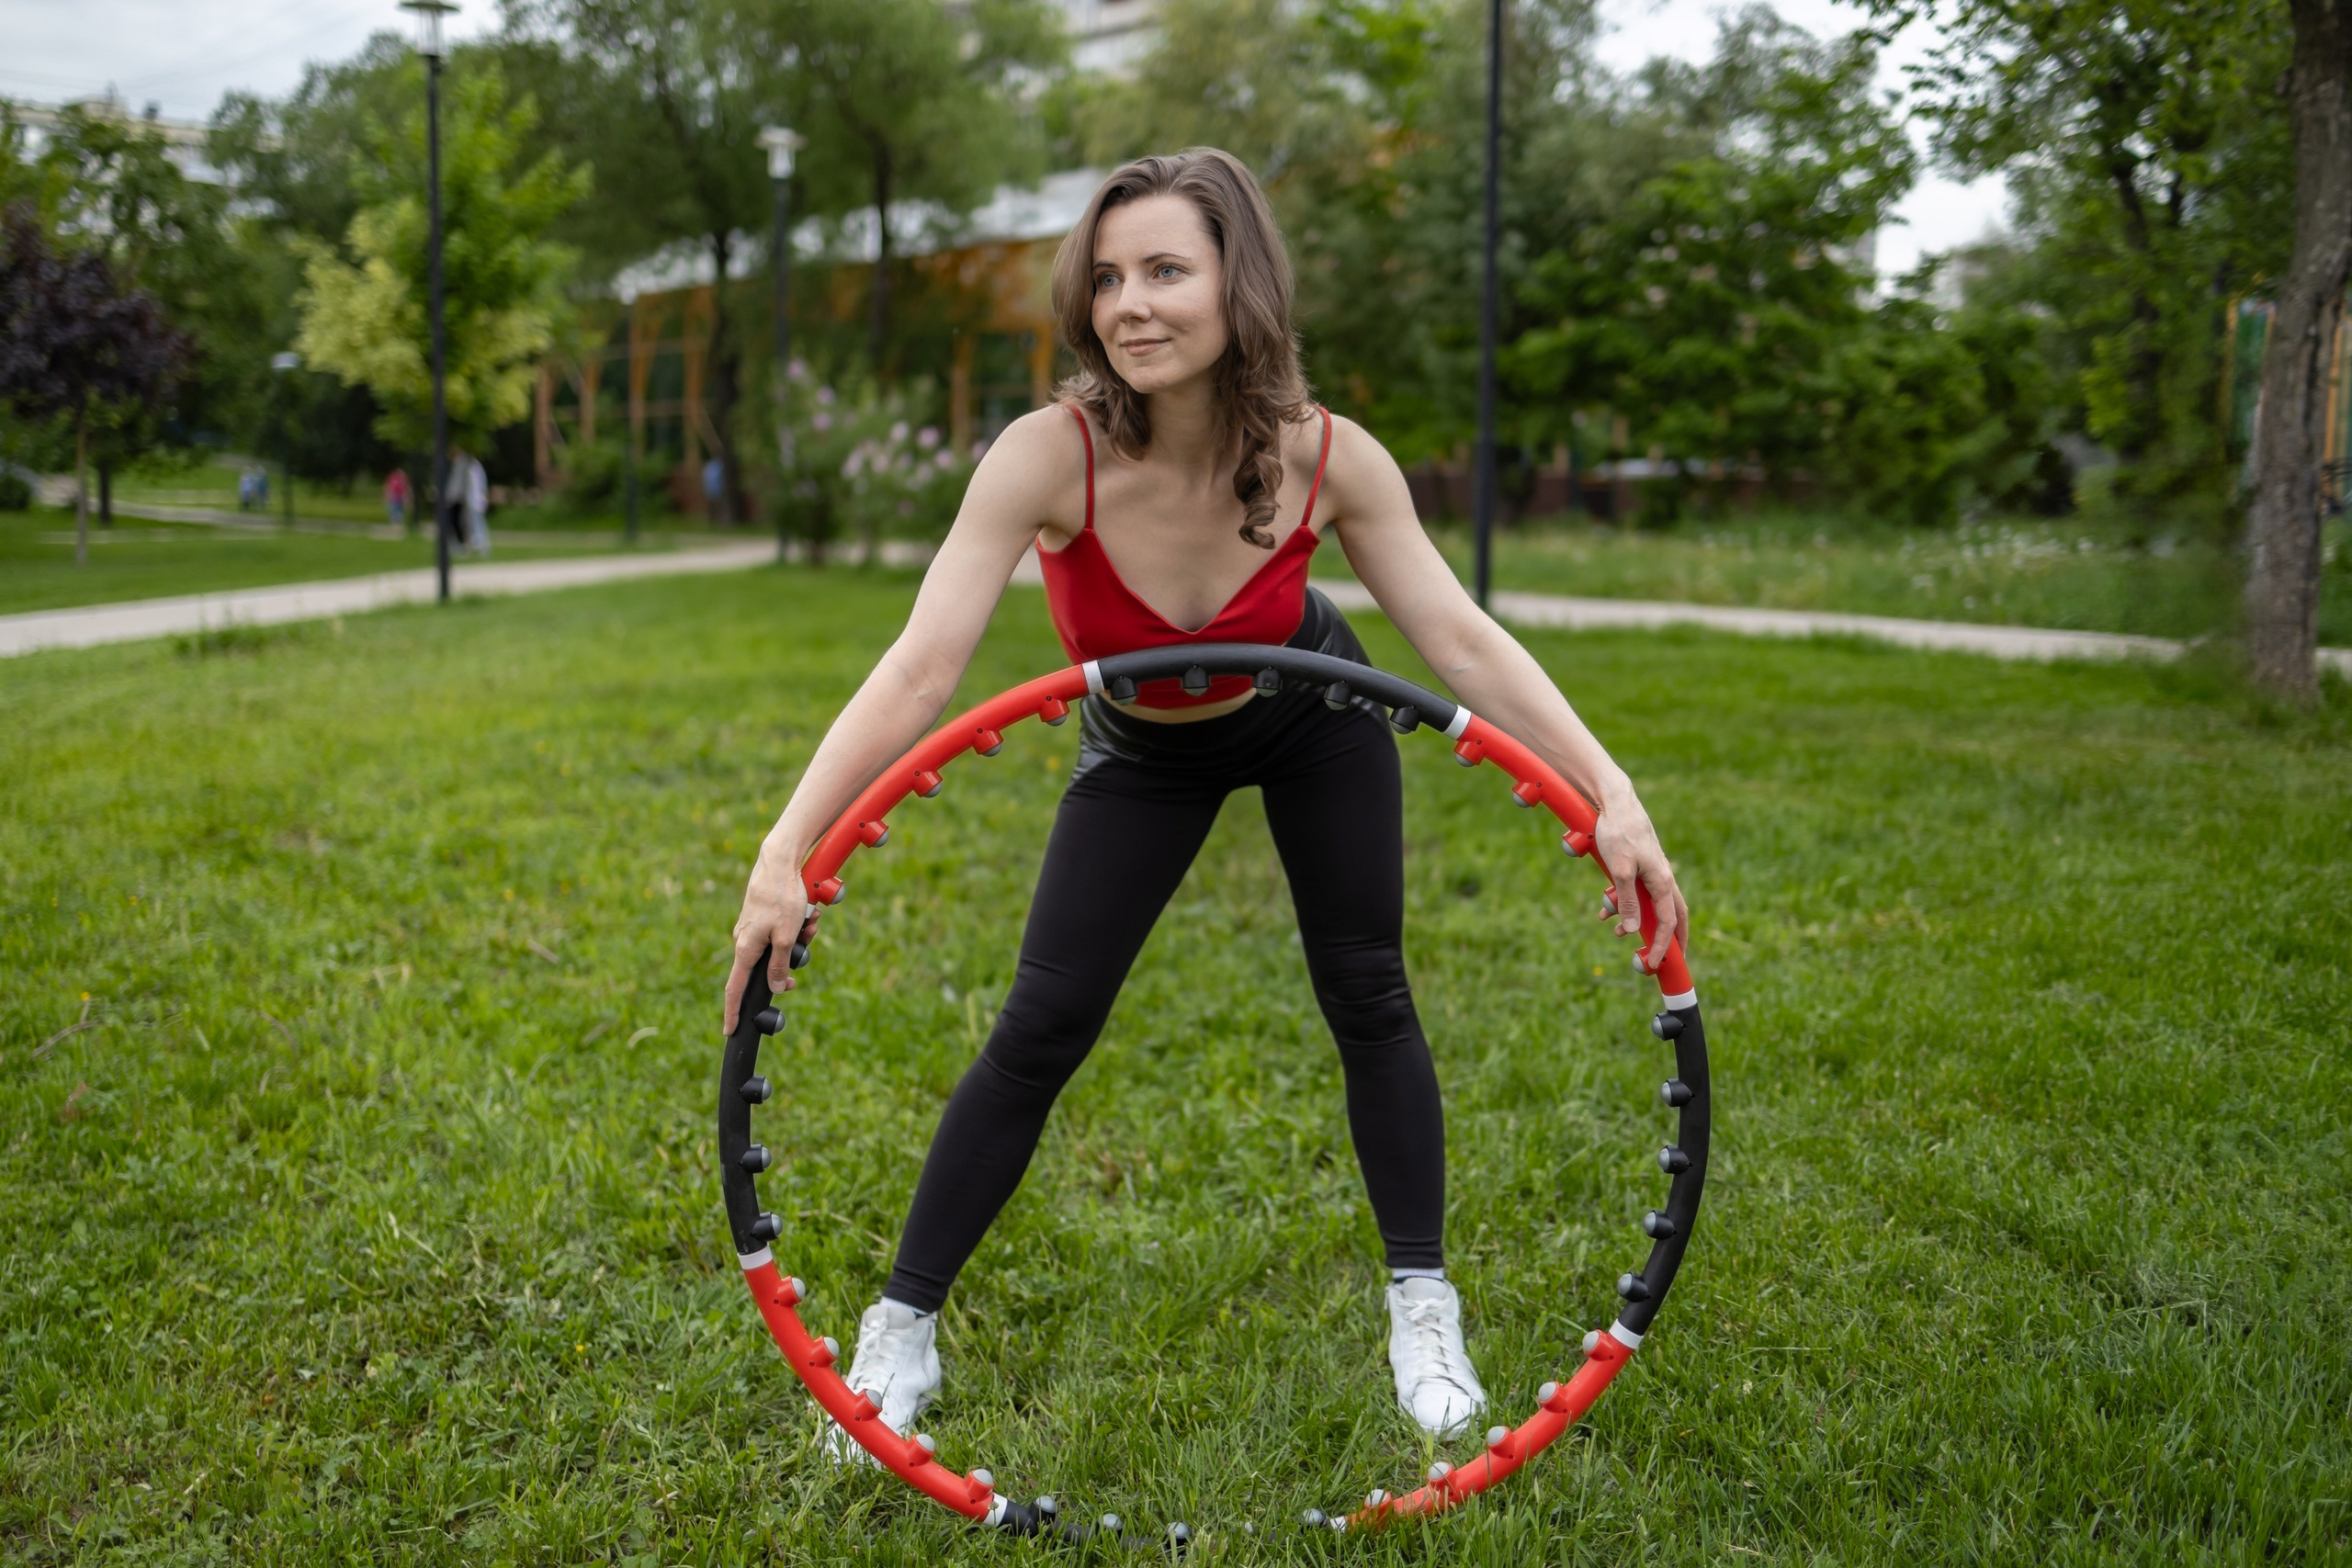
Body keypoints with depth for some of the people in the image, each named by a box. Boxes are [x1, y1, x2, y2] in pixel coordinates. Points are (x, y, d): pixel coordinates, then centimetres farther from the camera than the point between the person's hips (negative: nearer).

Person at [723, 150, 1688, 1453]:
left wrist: (1608, 791, -36)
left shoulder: (1328, 460, -30)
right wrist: (788, 849, -51)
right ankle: (903, 1328, 11)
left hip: (1312, 723, 1)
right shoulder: (1050, 456, -36)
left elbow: (1462, 641, -26)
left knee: (1368, 998, 1)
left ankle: (1422, 1311, 20)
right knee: (1039, 1031, -4)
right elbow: (919, 673, -41)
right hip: (1144, 754, -1)